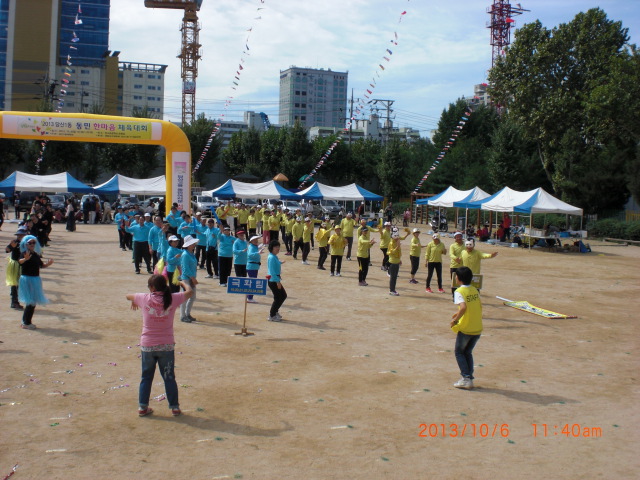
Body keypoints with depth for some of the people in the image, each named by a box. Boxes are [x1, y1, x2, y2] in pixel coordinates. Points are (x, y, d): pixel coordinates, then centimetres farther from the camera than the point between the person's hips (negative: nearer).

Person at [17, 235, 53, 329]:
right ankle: (26, 323, 0)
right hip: (27, 279, -8)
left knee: (33, 302, 13)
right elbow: (20, 261, -32)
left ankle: (25, 321, 25)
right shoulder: (24, 254, -11)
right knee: (31, 302, -9)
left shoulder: (36, 255, 11)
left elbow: (41, 265, 22)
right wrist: (25, 259, -53)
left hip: (36, 279, 8)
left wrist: (48, 264, 2)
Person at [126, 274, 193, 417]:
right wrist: (183, 283, 28)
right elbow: (189, 292, 7)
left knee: (146, 377, 14)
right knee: (169, 377, 11)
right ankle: (174, 407, 16)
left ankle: (142, 407, 17)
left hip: (147, 346, 0)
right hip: (167, 346, 0)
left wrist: (134, 301, 34)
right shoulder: (172, 299, -7)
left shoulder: (145, 298, -7)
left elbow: (128, 296, 12)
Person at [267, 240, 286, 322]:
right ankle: (272, 316, 10)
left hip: (276, 280, 10)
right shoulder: (272, 257, -19)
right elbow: (272, 271, -23)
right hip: (273, 280, -10)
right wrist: (277, 281, -23)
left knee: (283, 295, 16)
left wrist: (280, 263, 16)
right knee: (278, 298, -2)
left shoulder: (275, 256, 11)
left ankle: (275, 311, 28)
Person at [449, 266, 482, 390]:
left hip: (465, 329, -6)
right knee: (468, 352, 21)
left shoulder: (459, 292, -14)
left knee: (459, 353, 12)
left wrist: (455, 320, -16)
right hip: (478, 328, 6)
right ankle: (469, 378, 18)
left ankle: (466, 379, 5)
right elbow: (479, 307, 13)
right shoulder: (475, 290, 6)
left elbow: (463, 307, -29)